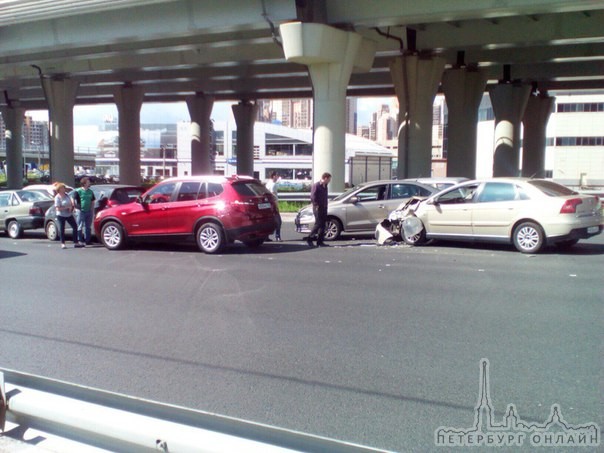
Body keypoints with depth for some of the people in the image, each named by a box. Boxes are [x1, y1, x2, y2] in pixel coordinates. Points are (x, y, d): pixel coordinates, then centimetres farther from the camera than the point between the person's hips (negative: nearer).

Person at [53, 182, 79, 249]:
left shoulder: (66, 195, 6)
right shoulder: (57, 197, -12)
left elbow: (71, 203, 16)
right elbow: (58, 208, -18)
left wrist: (71, 207, -4)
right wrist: (67, 207, -19)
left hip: (69, 215, 6)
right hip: (61, 215, -6)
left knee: (75, 227, 4)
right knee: (62, 229, 0)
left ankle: (75, 243, 11)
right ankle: (62, 244, 11)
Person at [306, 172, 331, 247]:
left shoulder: (325, 186, 15)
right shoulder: (316, 185, -12)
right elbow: (313, 197, -17)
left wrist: (325, 206, 12)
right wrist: (317, 206, -16)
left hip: (324, 208, 8)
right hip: (318, 208, -8)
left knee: (322, 225, 6)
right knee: (318, 224, -9)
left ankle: (320, 241, 10)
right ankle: (309, 239, 1)